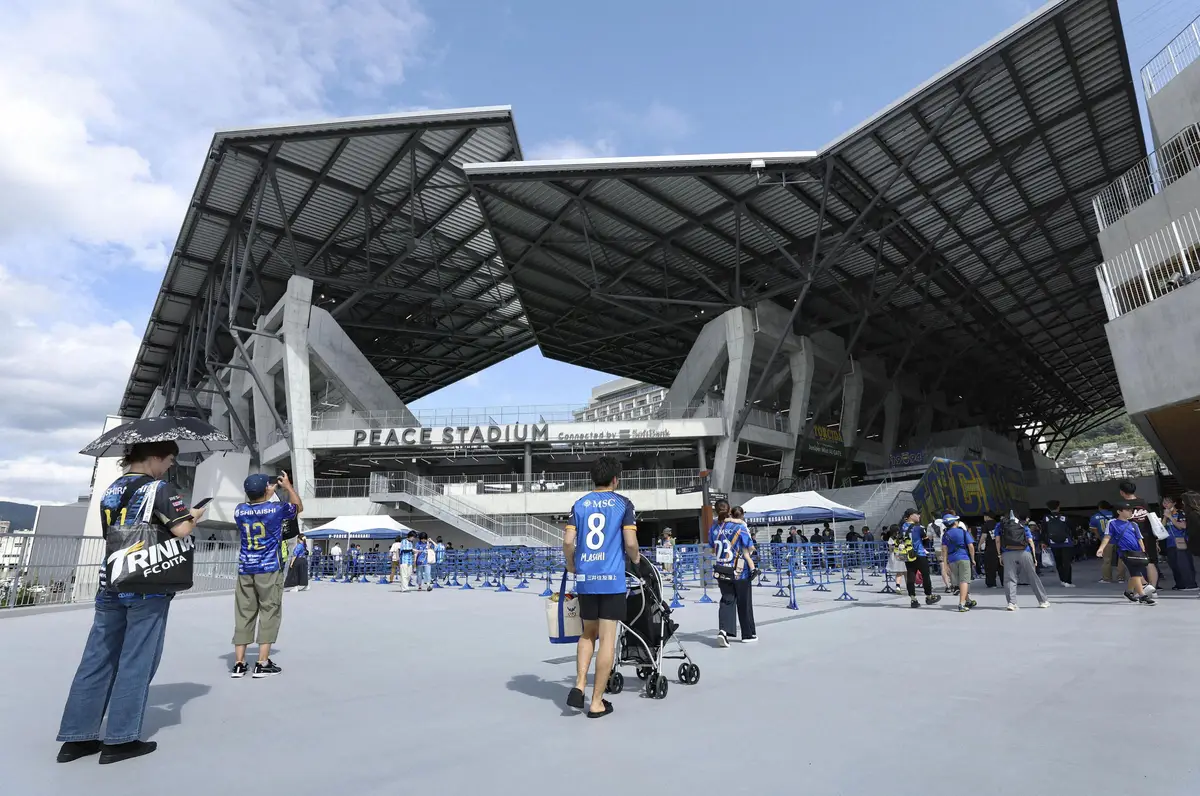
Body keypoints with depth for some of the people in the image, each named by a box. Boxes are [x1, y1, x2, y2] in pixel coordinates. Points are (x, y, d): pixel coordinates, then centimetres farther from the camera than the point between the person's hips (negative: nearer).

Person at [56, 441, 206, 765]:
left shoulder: (109, 491, 12)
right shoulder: (161, 488, -10)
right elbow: (182, 530, -18)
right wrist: (193, 515, 2)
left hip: (110, 586, 7)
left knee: (97, 659, 12)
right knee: (137, 660, 2)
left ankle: (77, 737, 18)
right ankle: (120, 739, 8)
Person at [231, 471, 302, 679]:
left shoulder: (240, 510, 2)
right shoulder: (276, 509, -8)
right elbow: (299, 508, 12)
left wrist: (266, 494, 28)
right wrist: (288, 486, 17)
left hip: (245, 570, 4)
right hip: (269, 570, -4)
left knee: (243, 615, 7)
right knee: (269, 614, 0)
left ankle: (239, 664, 8)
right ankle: (262, 664, -1)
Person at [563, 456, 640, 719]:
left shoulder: (580, 504, 6)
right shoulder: (623, 503, -1)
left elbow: (568, 541, -2)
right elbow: (630, 543, -9)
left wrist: (571, 565, 15)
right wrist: (636, 558, 12)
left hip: (585, 578, 3)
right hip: (612, 578, -3)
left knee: (588, 634, 20)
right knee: (607, 638, 4)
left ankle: (579, 686, 9)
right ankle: (597, 702, 9)